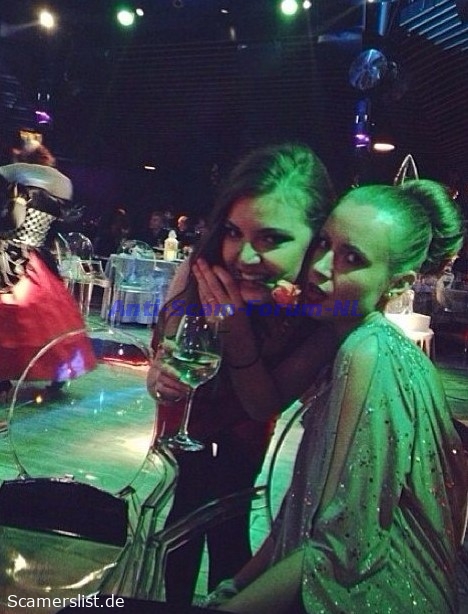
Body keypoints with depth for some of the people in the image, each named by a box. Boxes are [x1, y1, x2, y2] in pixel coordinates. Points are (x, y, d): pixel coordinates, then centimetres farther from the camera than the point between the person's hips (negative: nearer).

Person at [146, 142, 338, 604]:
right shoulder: (201, 269, -33)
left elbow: (263, 405, -26)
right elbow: (159, 365, -20)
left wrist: (237, 325, -41)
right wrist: (162, 380, -43)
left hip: (246, 425, 0)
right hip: (190, 408, 1)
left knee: (227, 522, 11)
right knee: (184, 515, 8)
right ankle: (176, 600, 39)